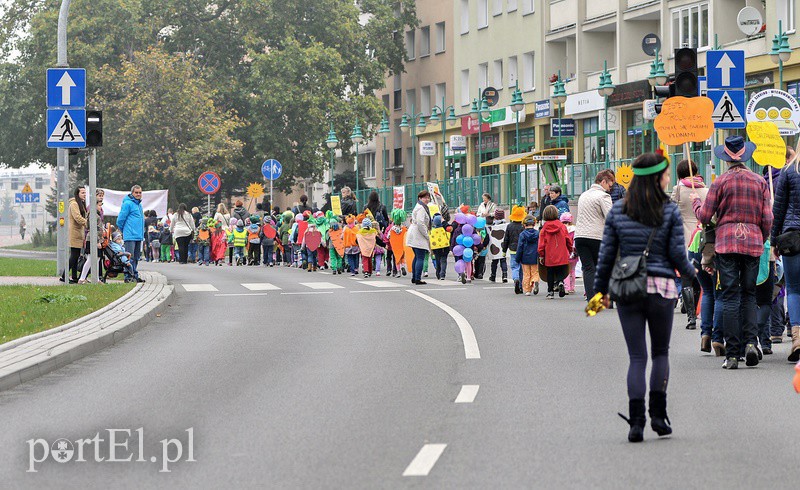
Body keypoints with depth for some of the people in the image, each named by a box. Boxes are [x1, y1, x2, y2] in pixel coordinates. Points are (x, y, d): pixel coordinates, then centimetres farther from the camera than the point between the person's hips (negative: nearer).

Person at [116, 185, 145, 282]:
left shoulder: (139, 205, 16)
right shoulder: (128, 204, -11)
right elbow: (120, 220, -11)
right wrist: (124, 231, 0)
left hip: (138, 236, 9)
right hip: (130, 236, -9)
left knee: (136, 257, 13)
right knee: (130, 257, -9)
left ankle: (135, 276, 19)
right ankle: (129, 277, -8)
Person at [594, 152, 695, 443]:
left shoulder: (617, 211, 3)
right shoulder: (670, 211, -4)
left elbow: (607, 253, 4)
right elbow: (676, 253, -2)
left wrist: (601, 289, 14)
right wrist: (689, 272, 18)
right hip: (661, 287, -2)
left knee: (636, 356, 4)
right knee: (660, 352, 15)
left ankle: (636, 421, -6)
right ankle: (658, 413, 5)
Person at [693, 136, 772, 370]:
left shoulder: (721, 182, -3)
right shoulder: (760, 182, 5)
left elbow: (704, 217, -2)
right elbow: (767, 219, 2)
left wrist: (696, 201, 18)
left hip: (727, 243, -2)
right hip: (753, 243, 2)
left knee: (730, 297, -1)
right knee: (749, 294, 13)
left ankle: (732, 354, -5)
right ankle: (750, 341, -7)